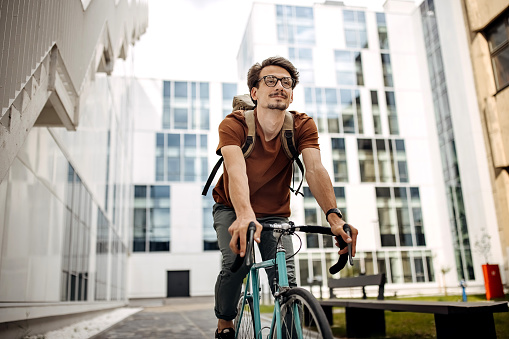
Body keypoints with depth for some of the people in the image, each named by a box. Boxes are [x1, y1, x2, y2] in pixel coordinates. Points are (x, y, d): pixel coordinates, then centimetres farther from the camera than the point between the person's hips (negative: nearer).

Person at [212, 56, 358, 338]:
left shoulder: (303, 126, -15)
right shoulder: (233, 124, -22)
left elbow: (315, 169, -30)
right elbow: (236, 170, -39)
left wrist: (334, 216, -47)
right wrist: (245, 215, -58)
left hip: (275, 214, 2)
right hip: (233, 209, -1)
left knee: (286, 279, -16)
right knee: (236, 263, -23)